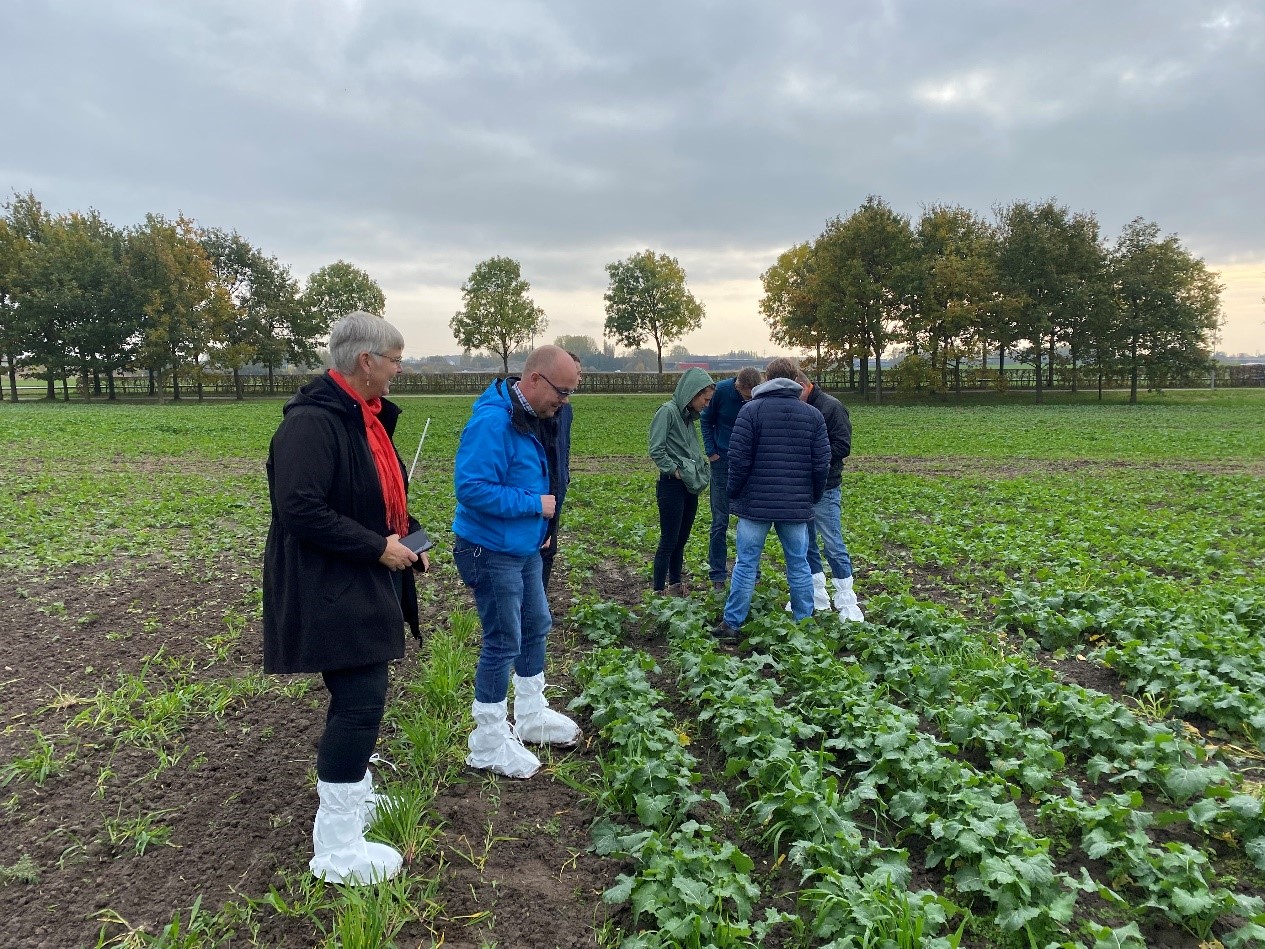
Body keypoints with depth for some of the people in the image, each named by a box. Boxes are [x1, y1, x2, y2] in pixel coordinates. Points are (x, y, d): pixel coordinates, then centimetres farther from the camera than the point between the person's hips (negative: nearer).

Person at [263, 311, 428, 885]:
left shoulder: (367, 417, 11)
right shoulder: (312, 422, -21)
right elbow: (301, 510, -27)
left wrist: (408, 537, 5)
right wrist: (378, 547, -21)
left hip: (364, 586, 10)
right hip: (330, 591, -10)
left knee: (359, 695, 20)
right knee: (360, 700, -8)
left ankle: (354, 796, 39)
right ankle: (337, 850, 5)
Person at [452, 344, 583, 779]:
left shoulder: (530, 419, 6)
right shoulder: (492, 421, -25)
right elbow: (471, 487, -31)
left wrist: (540, 524, 7)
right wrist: (534, 504, -23)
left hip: (524, 548, 10)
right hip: (492, 552, -10)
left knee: (536, 627, 20)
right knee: (503, 643, 0)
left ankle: (532, 716, 38)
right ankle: (489, 743, 17)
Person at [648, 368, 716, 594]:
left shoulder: (689, 415, 12)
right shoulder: (668, 411, -13)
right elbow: (656, 450, -19)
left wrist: (701, 469, 5)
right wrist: (675, 470, -16)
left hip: (690, 487, 8)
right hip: (672, 485, -8)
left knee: (681, 540, 16)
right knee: (668, 541, -3)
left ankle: (676, 584, 27)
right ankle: (659, 591, 5)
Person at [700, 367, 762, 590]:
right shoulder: (721, 390, -15)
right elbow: (706, 420, 1)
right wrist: (710, 451, -3)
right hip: (723, 462, -1)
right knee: (720, 521, 3)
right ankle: (717, 575, 11)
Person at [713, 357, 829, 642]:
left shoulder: (751, 410, -5)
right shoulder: (813, 415, 4)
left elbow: (738, 458, -8)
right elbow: (822, 464, 3)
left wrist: (734, 492, 5)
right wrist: (813, 497, 17)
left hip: (755, 503, -2)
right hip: (797, 506, 2)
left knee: (746, 563, 5)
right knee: (799, 565, 11)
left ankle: (732, 623, 10)